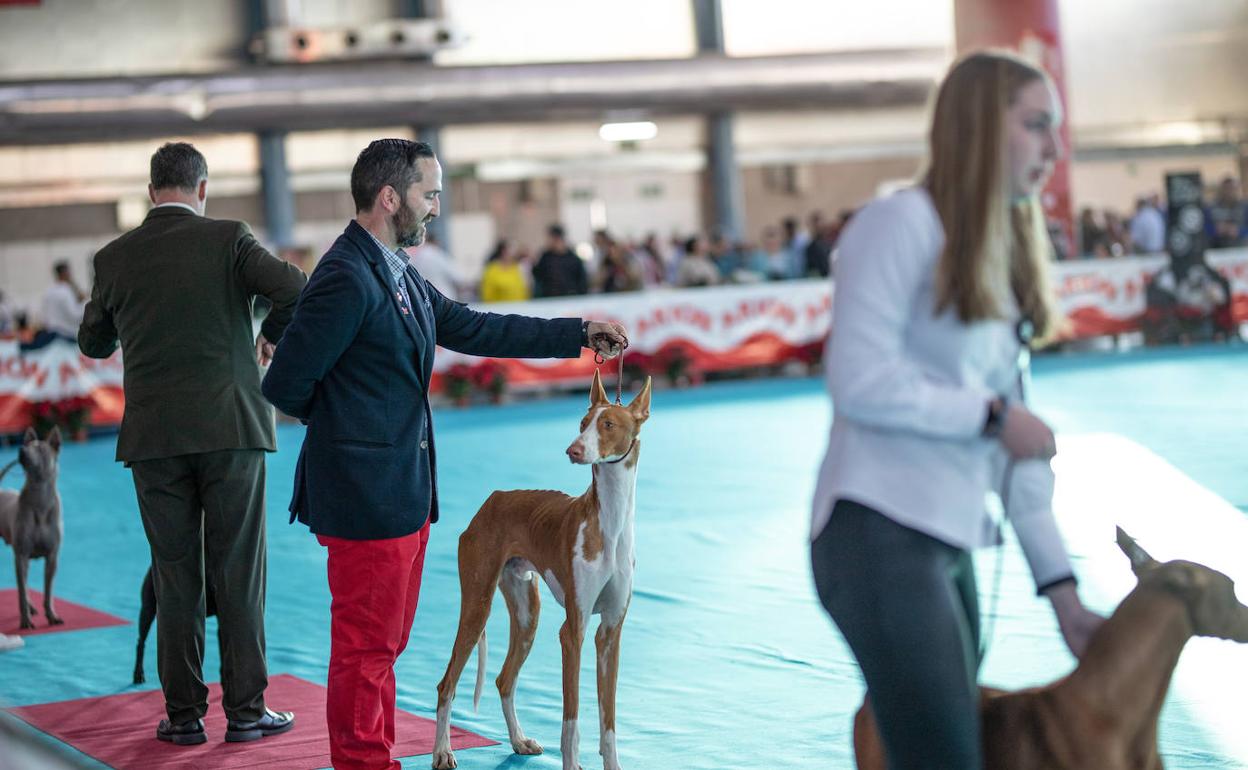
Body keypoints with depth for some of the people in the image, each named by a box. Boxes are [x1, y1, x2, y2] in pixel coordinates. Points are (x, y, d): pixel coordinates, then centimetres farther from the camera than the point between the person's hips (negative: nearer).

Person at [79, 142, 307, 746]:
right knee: (238, 574, 3)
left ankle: (184, 714, 9)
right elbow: (295, 289, -15)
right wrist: (272, 334, 4)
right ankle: (245, 710, 5)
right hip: (229, 428, -2)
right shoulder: (227, 239, -2)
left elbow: (93, 343, 18)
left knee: (175, 577, 8)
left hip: (154, 438, 2)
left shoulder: (115, 257, 5)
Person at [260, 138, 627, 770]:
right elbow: (286, 386, -18)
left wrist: (578, 334, 17)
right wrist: (342, 420, 1)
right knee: (366, 646, -1)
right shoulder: (347, 278, -19)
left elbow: (472, 329, 18)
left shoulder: (398, 273, 13)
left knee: (384, 641, 16)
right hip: (368, 495, -10)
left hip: (405, 489, 10)